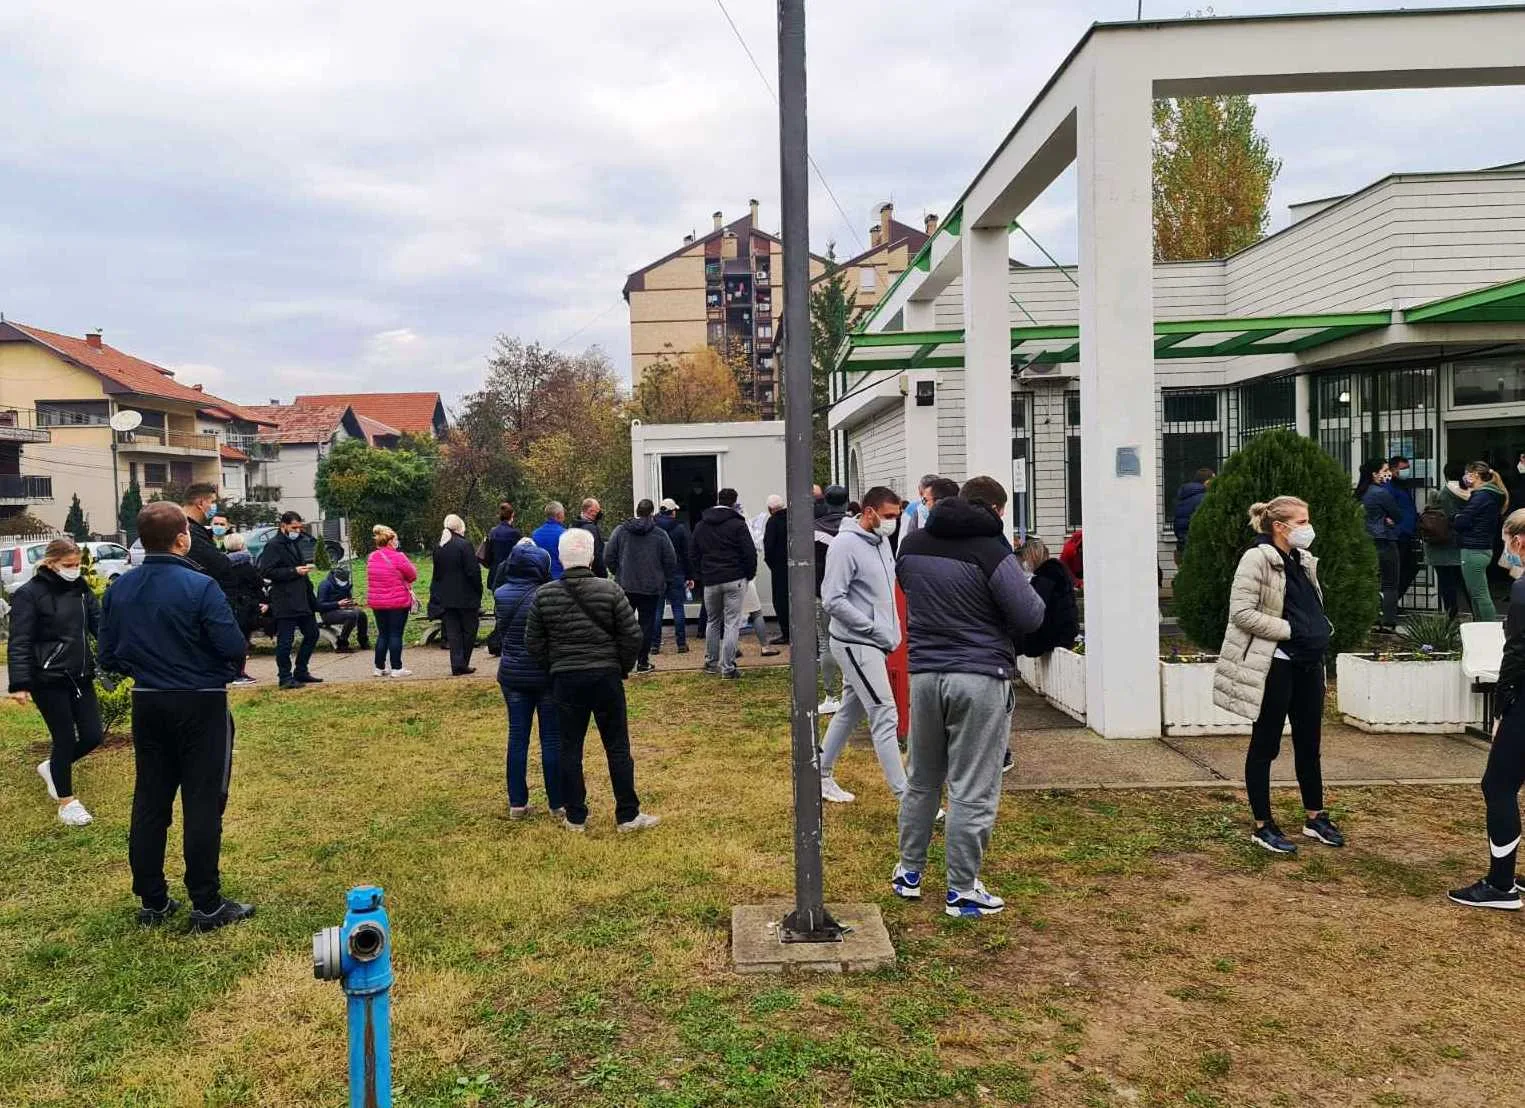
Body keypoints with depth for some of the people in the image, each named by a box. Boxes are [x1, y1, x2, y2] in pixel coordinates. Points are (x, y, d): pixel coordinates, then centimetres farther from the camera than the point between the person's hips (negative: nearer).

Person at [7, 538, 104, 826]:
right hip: (48, 680, -6)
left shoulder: (81, 589, 8)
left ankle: (51, 767, 36)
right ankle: (66, 802, 19)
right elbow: (19, 643, -11)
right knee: (65, 738, 1)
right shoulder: (29, 594, -8)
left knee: (92, 736, 5)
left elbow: (99, 625, 7)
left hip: (80, 676, 6)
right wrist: (19, 683, -18)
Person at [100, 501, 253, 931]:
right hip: (201, 705, -6)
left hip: (147, 704, 6)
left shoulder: (119, 589, 1)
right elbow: (234, 647, -20)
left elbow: (109, 657, 6)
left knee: (150, 802, 13)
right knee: (202, 803, 1)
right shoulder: (200, 587, -18)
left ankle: (152, 902, 21)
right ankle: (207, 906, 7)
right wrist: (230, 665, 3)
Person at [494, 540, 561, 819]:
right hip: (546, 675, -4)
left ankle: (517, 803, 17)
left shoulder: (500, 595, -3)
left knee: (517, 737, 12)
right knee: (552, 739, 5)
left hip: (512, 675, 5)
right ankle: (557, 803, 12)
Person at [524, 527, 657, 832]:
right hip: (606, 678, -1)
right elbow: (632, 636, -7)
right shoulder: (611, 591, -8)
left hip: (565, 680, 1)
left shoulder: (543, 596, -3)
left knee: (570, 748, 11)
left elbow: (533, 644, 1)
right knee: (618, 748, 7)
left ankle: (575, 817, 17)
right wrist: (623, 668, 7)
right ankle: (628, 815, 12)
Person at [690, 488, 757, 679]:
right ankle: (728, 667, -4)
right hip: (734, 579, -4)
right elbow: (750, 553, -8)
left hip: (710, 581, 4)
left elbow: (692, 553, 13)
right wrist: (750, 574, 6)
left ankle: (711, 663, 24)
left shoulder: (701, 525, 10)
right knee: (732, 623, -2)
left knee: (713, 621, 18)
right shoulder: (737, 524, -6)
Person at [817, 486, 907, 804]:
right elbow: (832, 600, -21)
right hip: (856, 644, -9)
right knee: (885, 717, -9)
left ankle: (821, 776, 31)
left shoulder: (881, 541, 10)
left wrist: (893, 629, 10)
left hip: (874, 644, 9)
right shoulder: (846, 544, -17)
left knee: (850, 711, 17)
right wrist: (877, 630, -20)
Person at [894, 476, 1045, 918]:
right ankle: (962, 890, 11)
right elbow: (1030, 617, -12)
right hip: (981, 678, -5)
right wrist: (1025, 586, 7)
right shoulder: (992, 551, -13)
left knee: (922, 780, 19)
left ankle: (909, 872, 30)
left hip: (925, 674, 6)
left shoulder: (912, 545, 7)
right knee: (973, 791, 4)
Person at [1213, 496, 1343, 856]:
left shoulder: (1304, 561, 12)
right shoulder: (1257, 560, -13)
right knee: (1265, 745, 3)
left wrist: (1322, 628, 5)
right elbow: (1241, 613, -20)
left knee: (1309, 744, 17)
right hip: (1275, 665, -8)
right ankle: (1262, 826, 13)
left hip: (1308, 663, 8)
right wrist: (1290, 630, -20)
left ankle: (1315, 817, 31)